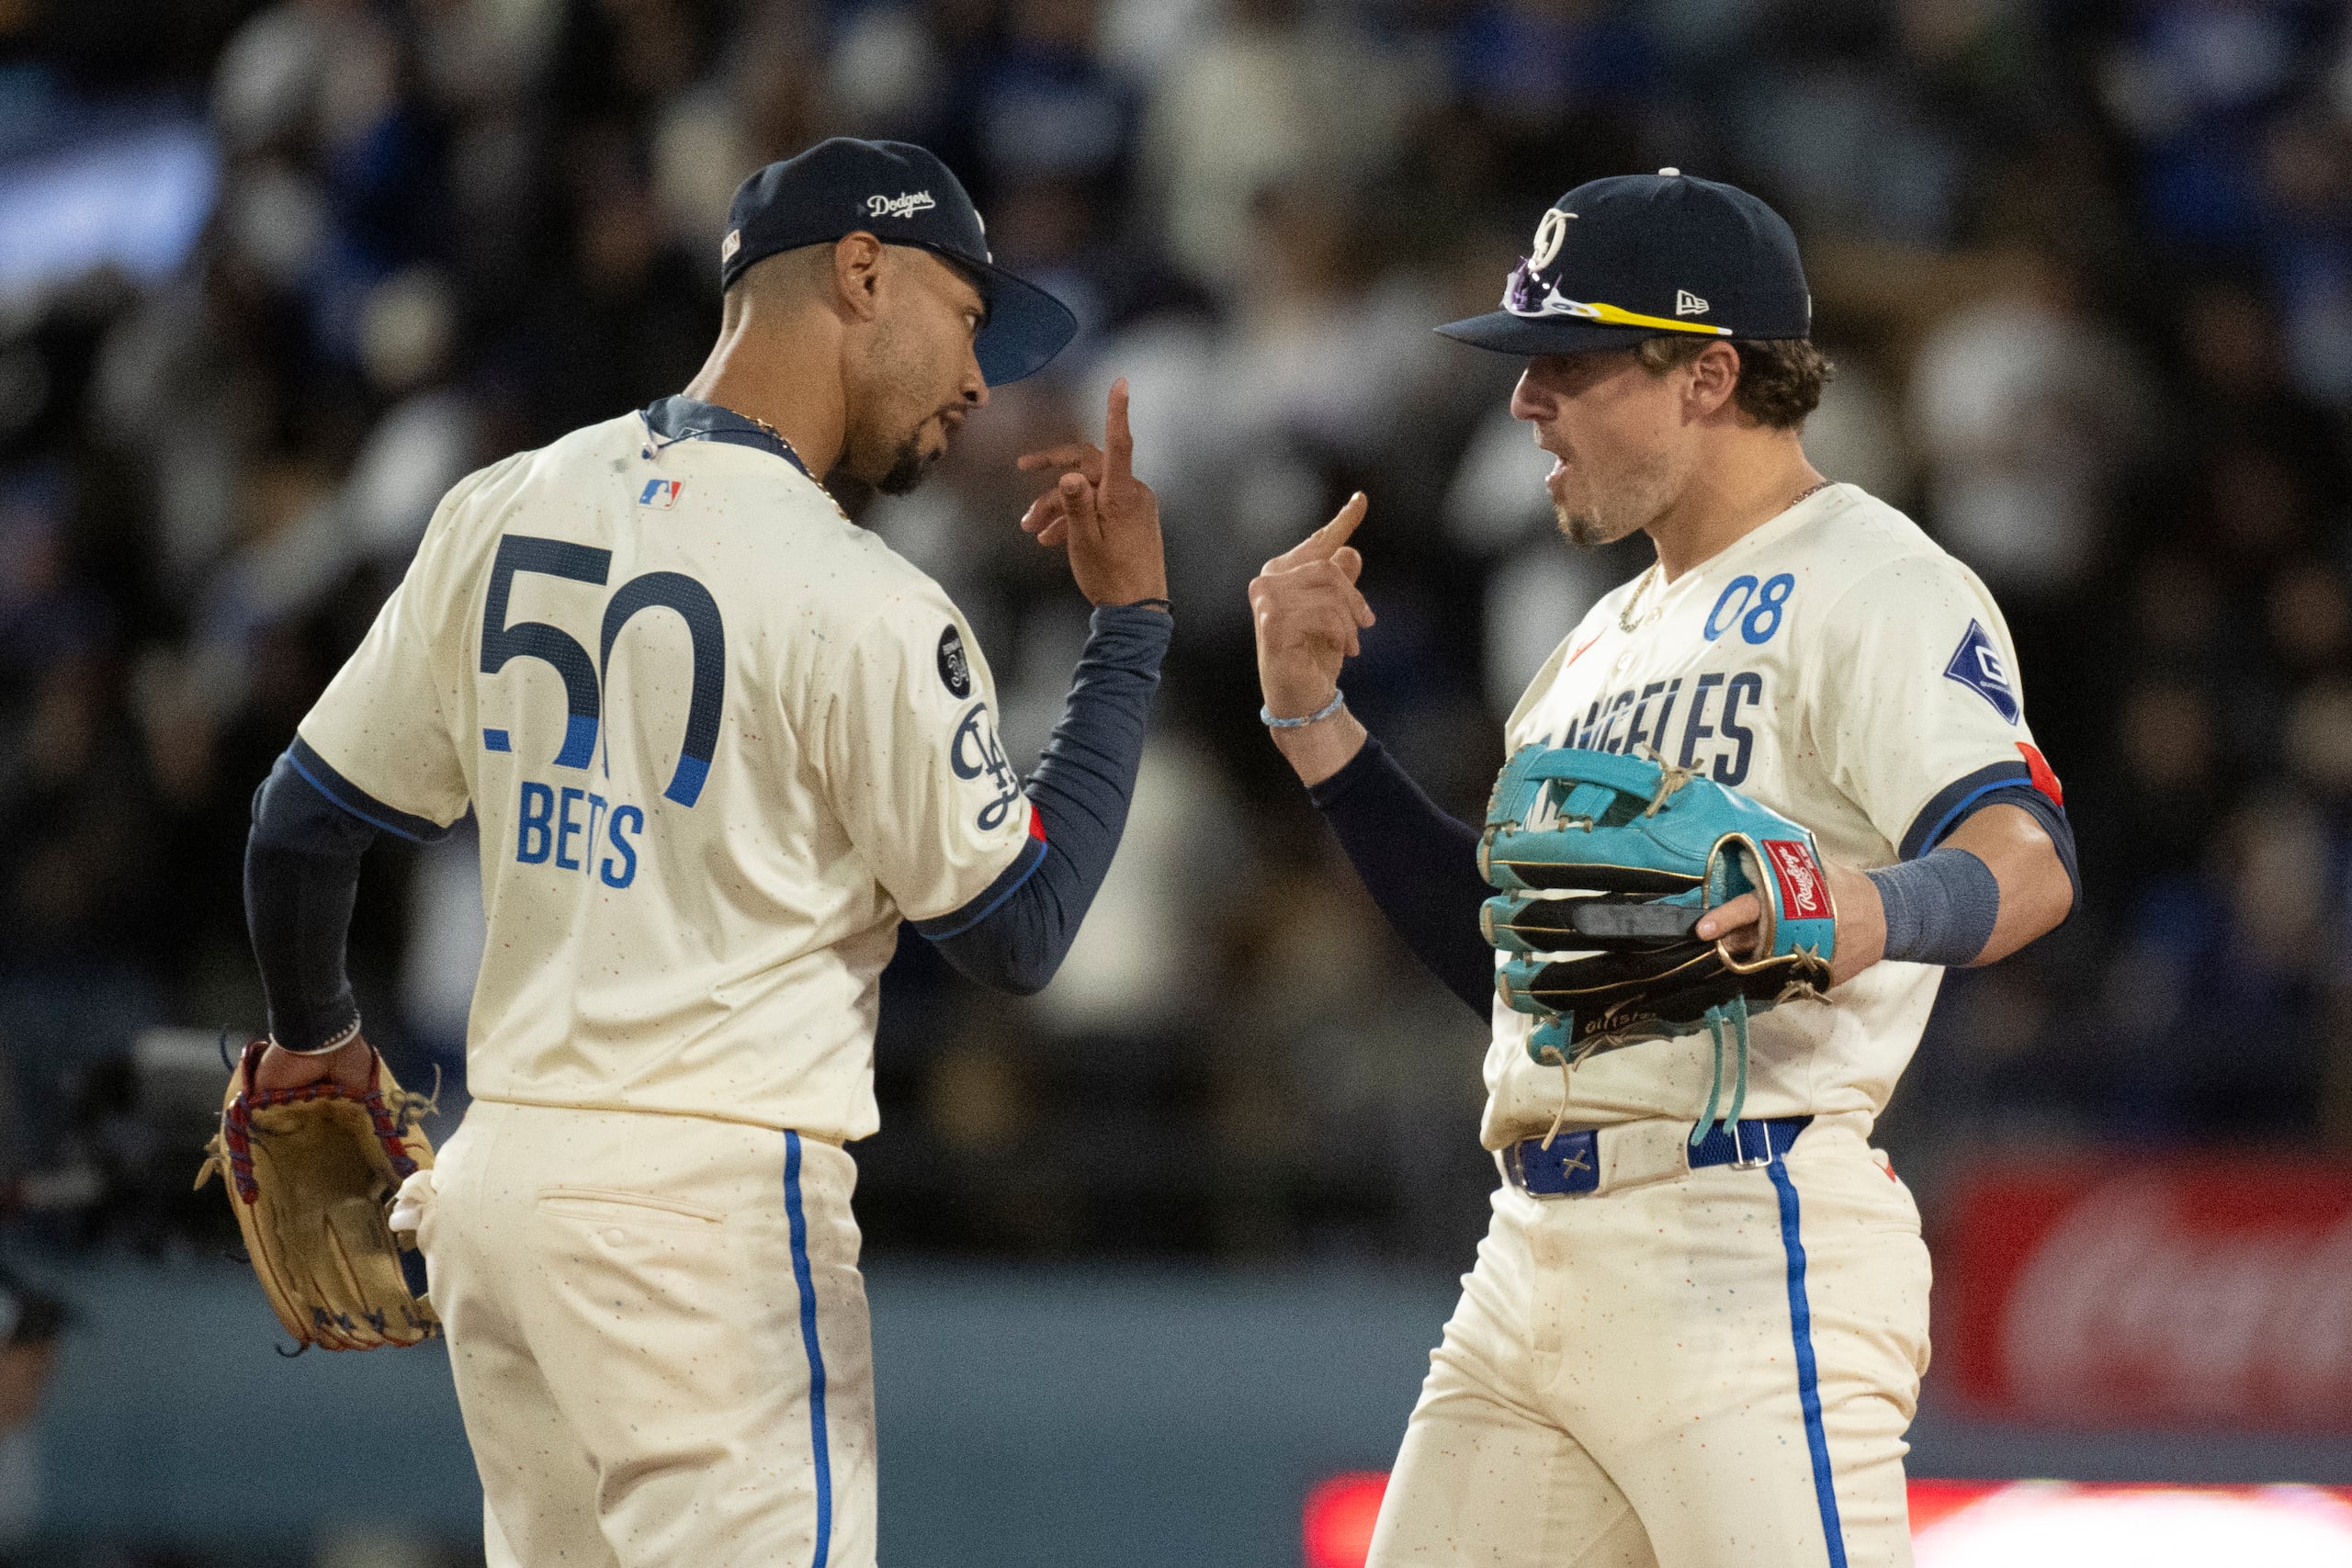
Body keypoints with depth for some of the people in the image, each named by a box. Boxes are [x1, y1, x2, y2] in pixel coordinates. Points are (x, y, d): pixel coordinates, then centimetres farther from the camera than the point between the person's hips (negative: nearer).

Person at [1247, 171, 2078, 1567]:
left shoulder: (1874, 588, -6)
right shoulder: (1613, 636, 24)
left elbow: (2028, 862, -23)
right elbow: (1490, 939, 25)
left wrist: (1874, 912, -46)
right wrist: (1311, 715, 17)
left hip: (1753, 1254, -9)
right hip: (1532, 1265, 9)